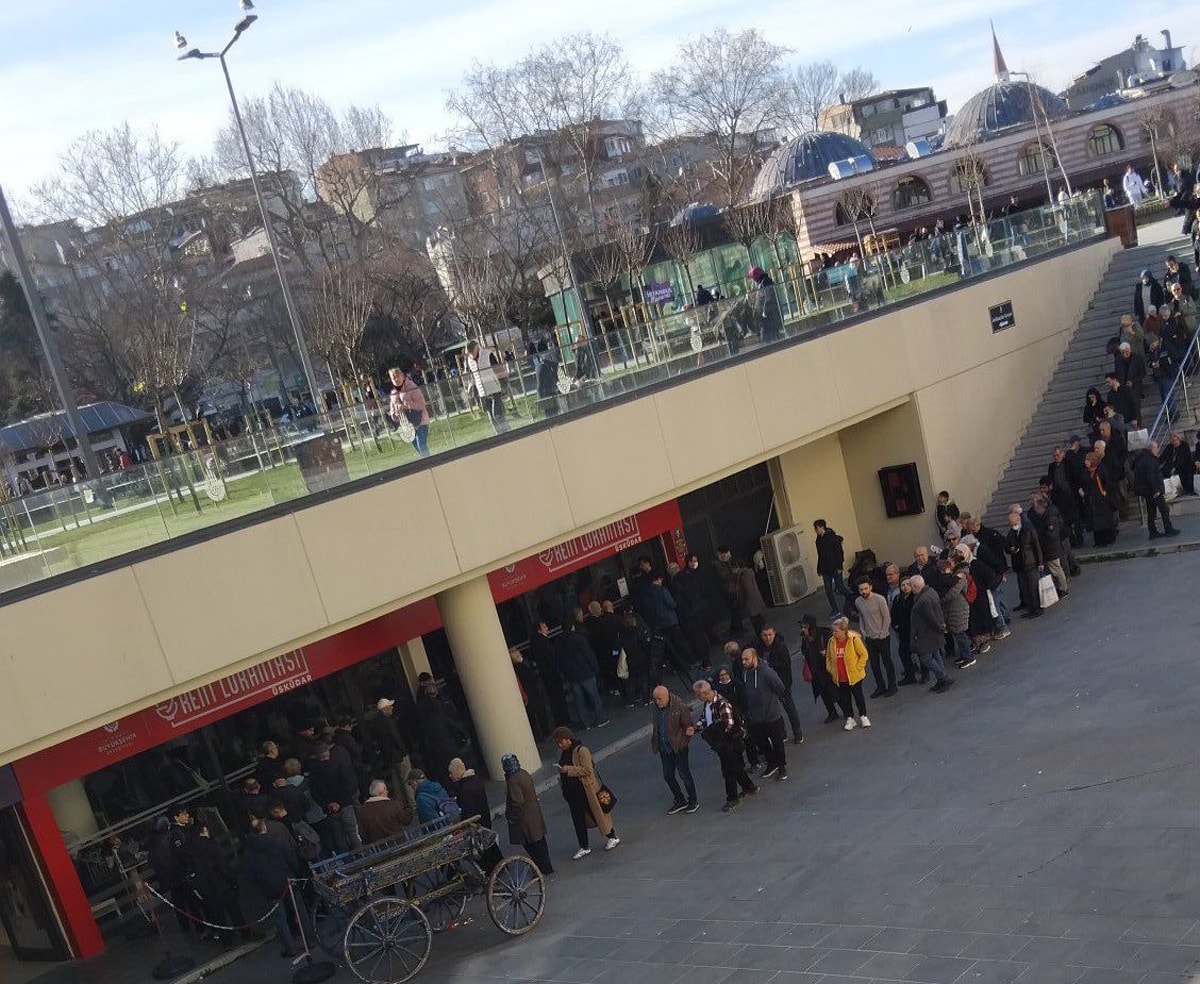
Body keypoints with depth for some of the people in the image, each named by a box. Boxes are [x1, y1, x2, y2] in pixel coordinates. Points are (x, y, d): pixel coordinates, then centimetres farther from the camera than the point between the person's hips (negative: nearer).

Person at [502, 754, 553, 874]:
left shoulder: (513, 781, -24)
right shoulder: (524, 773, 3)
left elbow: (517, 802, -27)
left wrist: (511, 816, -13)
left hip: (524, 819, -9)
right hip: (535, 814, 9)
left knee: (531, 846, 3)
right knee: (539, 841, 17)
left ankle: (544, 868, 9)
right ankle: (546, 867, 28)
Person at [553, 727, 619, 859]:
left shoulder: (581, 751, -17)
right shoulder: (564, 754, 9)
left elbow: (587, 769, -24)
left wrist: (569, 770, -27)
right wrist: (562, 785, 11)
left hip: (587, 790, -8)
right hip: (572, 792, 8)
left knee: (597, 813, 5)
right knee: (577, 820, 9)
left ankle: (612, 837, 24)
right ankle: (584, 848, 18)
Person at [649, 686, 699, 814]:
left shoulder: (680, 707, -19)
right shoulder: (657, 707, -2)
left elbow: (689, 725, -12)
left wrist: (690, 730, -34)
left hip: (678, 747, -6)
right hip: (664, 748, 6)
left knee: (684, 774, 6)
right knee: (668, 776, 14)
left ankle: (693, 801, 24)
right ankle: (680, 801, 31)